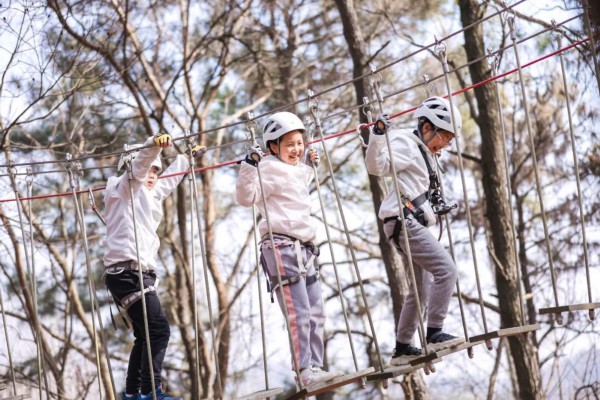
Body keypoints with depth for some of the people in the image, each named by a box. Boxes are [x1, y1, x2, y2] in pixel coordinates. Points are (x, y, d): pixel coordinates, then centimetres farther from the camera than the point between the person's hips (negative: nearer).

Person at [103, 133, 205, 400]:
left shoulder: (150, 194, 26)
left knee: (146, 335, 14)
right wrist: (154, 146, -36)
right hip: (127, 273, -10)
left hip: (139, 274, 10)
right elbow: (138, 166, -19)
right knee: (159, 329, -18)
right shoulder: (125, 189, 1)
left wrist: (188, 156, 54)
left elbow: (170, 178, 43)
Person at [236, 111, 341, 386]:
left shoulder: (299, 170, 19)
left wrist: (312, 167, 33)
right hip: (282, 246, -9)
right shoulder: (269, 170, -7)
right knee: (299, 313, -12)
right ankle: (304, 371, -11)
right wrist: (249, 168, -26)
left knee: (316, 313, 9)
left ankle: (315, 367, 13)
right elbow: (246, 197, -16)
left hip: (305, 246, 9)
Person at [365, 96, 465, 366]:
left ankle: (402, 348, 18)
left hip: (413, 225, 11)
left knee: (421, 290, 13)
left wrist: (436, 208, 22)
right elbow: (377, 166, -20)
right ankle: (434, 334, -17)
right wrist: (378, 136, -32)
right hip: (404, 222, -11)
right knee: (445, 270, -18)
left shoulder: (424, 154, 23)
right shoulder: (406, 144, -6)